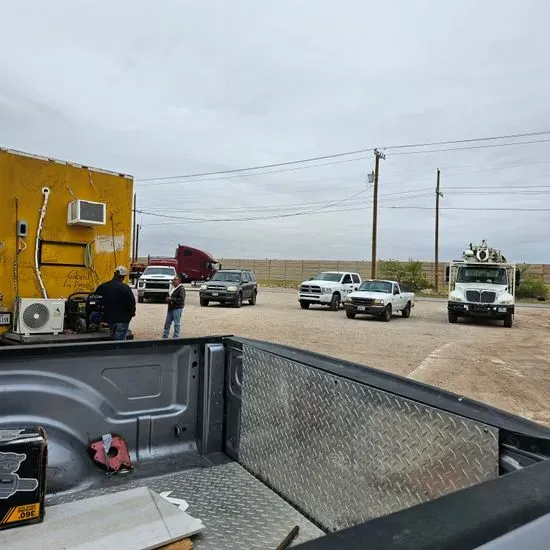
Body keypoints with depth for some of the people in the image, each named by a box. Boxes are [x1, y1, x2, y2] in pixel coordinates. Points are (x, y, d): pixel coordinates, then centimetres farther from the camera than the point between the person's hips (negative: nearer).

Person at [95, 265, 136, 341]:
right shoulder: (125, 288, -17)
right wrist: (131, 314, 4)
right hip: (122, 320, -6)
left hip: (109, 318, 6)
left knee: (113, 339, 21)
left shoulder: (103, 286, 3)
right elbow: (132, 304, -15)